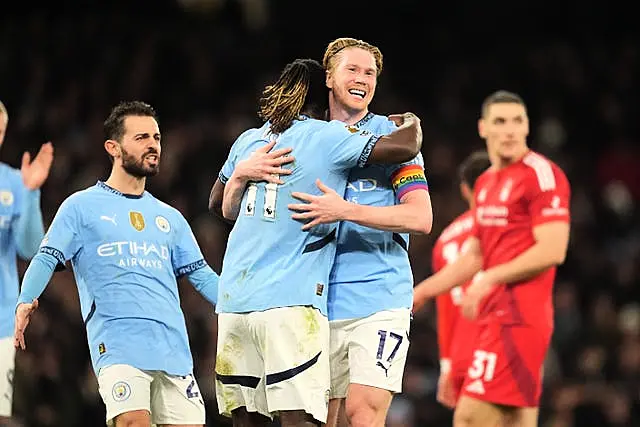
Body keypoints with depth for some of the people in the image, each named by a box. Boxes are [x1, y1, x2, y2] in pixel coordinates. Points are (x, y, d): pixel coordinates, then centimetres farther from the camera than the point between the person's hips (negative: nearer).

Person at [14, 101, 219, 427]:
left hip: (174, 348, 5)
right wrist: (26, 300, -16)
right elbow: (47, 258, 1)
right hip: (116, 341, -5)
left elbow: (200, 274, 23)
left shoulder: (169, 217, 23)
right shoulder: (82, 206, 8)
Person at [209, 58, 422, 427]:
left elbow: (223, 207, 32)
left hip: (234, 298, 6)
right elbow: (406, 147, -8)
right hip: (290, 301, -5)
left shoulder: (248, 141, 16)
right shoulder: (328, 137, -1)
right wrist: (411, 122, 13)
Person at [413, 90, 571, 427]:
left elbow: (552, 251, -17)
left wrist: (490, 279, -16)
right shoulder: (486, 183, 19)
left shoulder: (542, 175, -9)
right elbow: (474, 256, 27)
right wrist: (422, 292, 22)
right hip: (495, 316, 9)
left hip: (518, 318, -9)